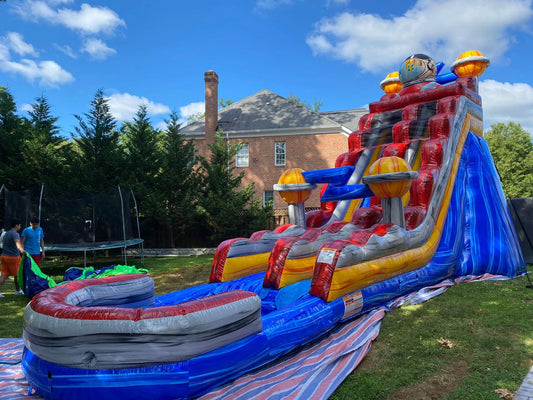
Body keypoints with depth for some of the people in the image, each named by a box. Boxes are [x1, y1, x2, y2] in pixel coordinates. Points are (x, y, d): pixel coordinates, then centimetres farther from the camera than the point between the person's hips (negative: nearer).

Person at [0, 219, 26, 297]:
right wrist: (22, 250, -56)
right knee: (17, 275, 9)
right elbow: (17, 242, -37)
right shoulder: (15, 234, -14)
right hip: (13, 257, -8)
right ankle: (18, 290, 23)